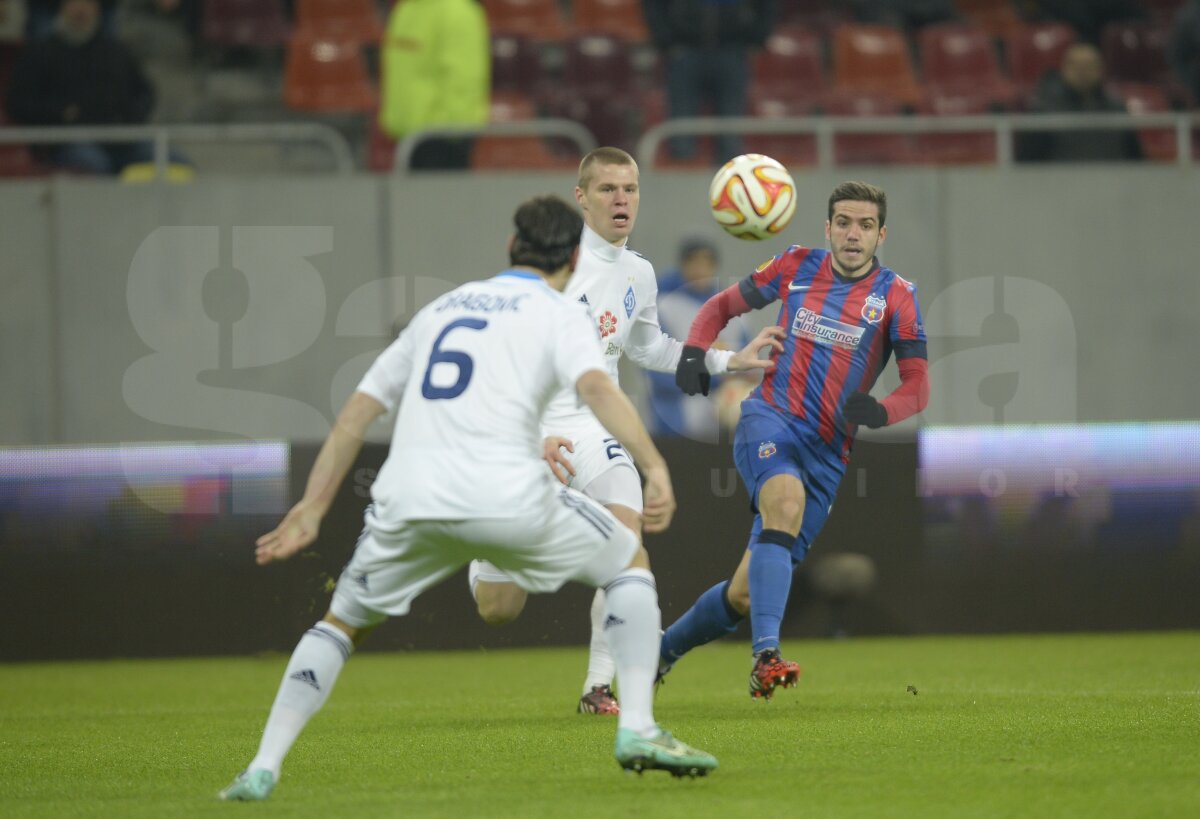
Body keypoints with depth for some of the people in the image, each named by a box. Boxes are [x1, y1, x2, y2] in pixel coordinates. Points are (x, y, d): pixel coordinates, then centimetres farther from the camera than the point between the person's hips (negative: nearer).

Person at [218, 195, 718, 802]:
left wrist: (312, 508, 26)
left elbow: (357, 412, 25)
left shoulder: (442, 308, 28)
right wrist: (654, 467, -18)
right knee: (629, 565, 19)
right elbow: (595, 387, -10)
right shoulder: (558, 314, 12)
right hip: (506, 495, -4)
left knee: (343, 622, 25)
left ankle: (263, 769, 11)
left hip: (407, 497, 4)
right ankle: (636, 729, 7)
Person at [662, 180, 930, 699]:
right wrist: (694, 353, -2)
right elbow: (722, 305, 18)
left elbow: (917, 386, -1)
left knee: (745, 593, 2)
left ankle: (661, 650, 29)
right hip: (769, 418, -1)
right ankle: (766, 656, -47)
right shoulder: (796, 267, 6)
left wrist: (880, 411, -23)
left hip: (828, 452, 1)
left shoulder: (895, 297, 2)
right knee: (786, 499, -37)